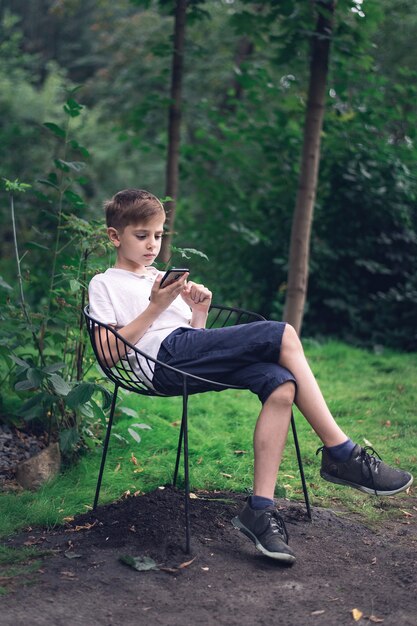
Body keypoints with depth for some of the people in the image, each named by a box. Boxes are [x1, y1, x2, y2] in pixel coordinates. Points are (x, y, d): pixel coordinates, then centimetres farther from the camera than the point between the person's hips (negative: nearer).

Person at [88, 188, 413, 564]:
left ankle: (261, 509, -25)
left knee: (281, 386, -22)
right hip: (164, 357, -7)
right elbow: (110, 352, -3)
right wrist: (156, 308, -10)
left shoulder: (164, 279, 31)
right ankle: (341, 453, -16)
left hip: (192, 359, 7)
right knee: (283, 334, -19)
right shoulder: (104, 285, 13)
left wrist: (199, 314, 3)